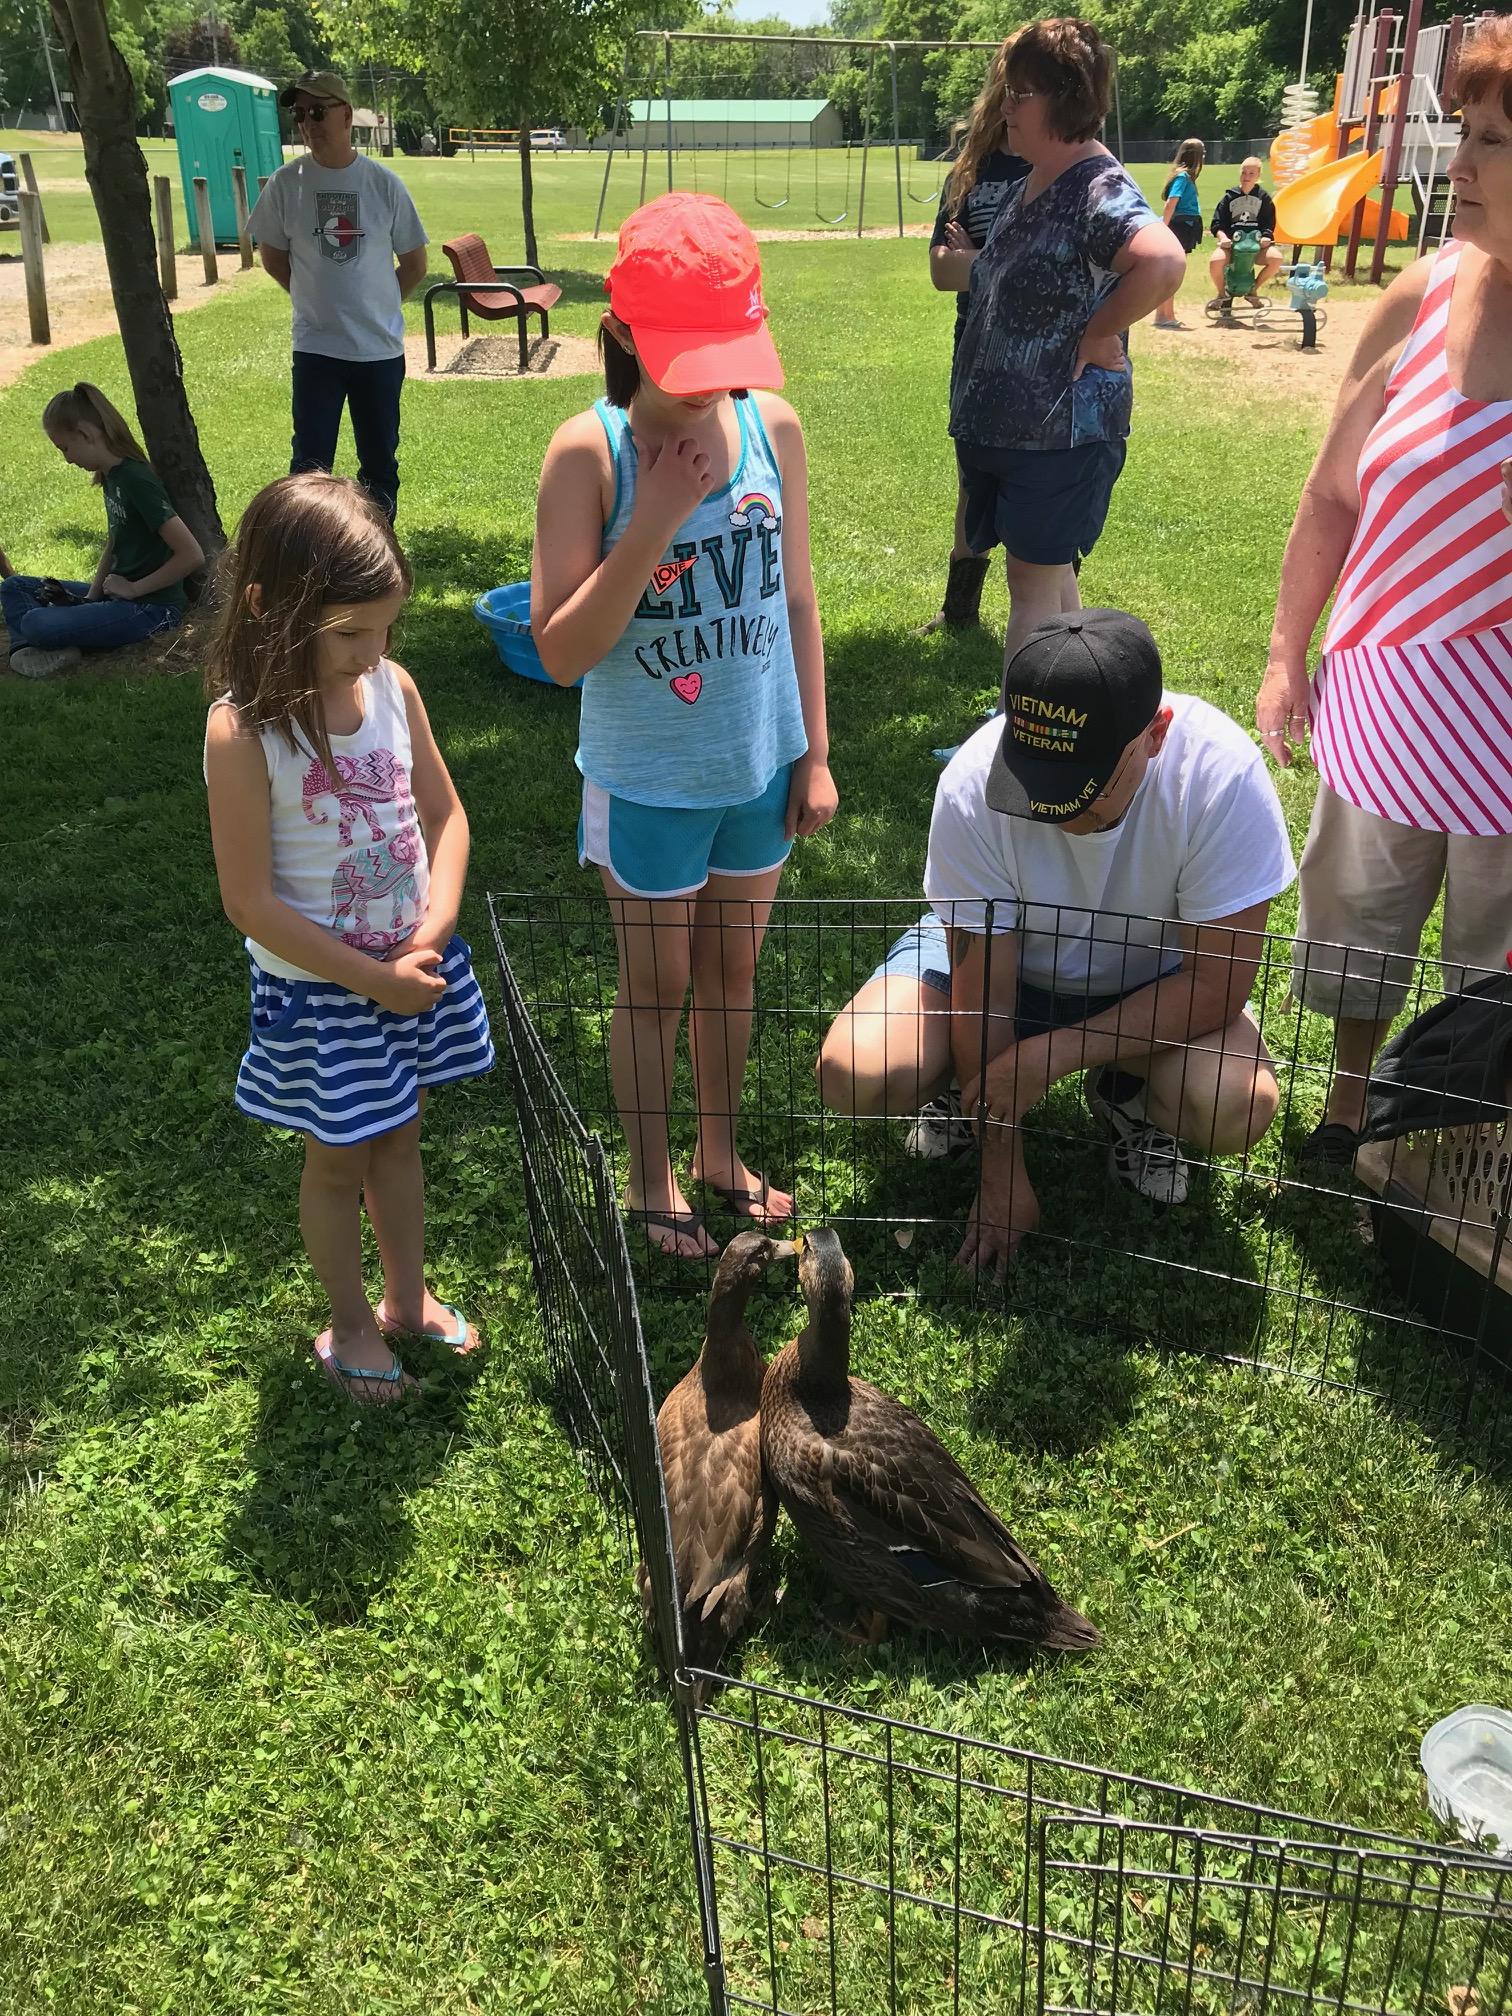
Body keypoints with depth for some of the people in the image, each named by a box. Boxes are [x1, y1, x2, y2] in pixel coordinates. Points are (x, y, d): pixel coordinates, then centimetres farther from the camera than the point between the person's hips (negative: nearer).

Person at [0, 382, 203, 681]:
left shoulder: (136, 480, -20)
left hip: (152, 608, -10)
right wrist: (92, 597, 4)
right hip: (119, 594, 10)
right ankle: (27, 646, -11)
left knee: (37, 624, -28)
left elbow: (192, 556, -26)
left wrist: (133, 589, -16)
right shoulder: (111, 476, 9)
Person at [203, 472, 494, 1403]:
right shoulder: (244, 733, -22)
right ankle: (351, 1324, 36)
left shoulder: (393, 687, -7)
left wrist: (432, 934, -12)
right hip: (319, 987, -5)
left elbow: (446, 813, 2)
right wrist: (376, 981, -17)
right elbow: (251, 901, -20)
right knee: (340, 1159, 14)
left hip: (417, 967, 5)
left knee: (400, 1140, 22)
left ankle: (409, 1298, 42)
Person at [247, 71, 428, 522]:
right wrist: (318, 299, 9)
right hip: (316, 348, -1)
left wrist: (376, 306, 9)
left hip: (381, 348, 1)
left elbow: (414, 264, 7)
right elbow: (273, 257, 10)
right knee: (309, 466, -2)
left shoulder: (383, 183, -2)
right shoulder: (286, 183, -2)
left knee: (380, 463, 10)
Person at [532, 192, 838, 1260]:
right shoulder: (592, 452, -17)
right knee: (657, 988, 14)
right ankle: (651, 1177, 36)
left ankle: (721, 1151, 43)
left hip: (759, 766, 3)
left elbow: (796, 597, 3)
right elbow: (561, 650, -19)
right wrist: (656, 521, -27)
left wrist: (816, 752, 4)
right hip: (650, 781, -3)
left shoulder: (772, 425, -6)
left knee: (733, 973, 20)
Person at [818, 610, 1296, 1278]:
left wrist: (1054, 1052, -29)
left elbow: (1217, 985, -24)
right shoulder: (974, 785, -30)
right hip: (1000, 954, 0)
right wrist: (1002, 1169, -16)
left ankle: (1129, 1095, 6)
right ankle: (965, 1083, 11)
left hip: (1155, 974, 0)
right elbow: (982, 988, -20)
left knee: (1240, 1109, -30)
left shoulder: (1222, 773, -32)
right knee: (853, 1077, -24)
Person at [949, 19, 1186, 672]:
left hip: (1062, 429, -9)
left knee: (1034, 582, -3)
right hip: (999, 421, 9)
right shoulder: (1026, 187, 12)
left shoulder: (1098, 191, -18)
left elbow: (1163, 261, -36)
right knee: (1050, 574, 17)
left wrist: (1096, 336, -25)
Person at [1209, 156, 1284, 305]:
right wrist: (1222, 236, -16)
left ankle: (1253, 289, -2)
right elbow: (1217, 224, 4)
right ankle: (1220, 292, -2)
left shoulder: (1264, 197, 12)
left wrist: (1266, 236, -14)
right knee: (1215, 261, -35)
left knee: (1277, 258, -29)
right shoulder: (1229, 196, 10)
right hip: (1231, 242, -1)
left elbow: (1269, 224, 8)